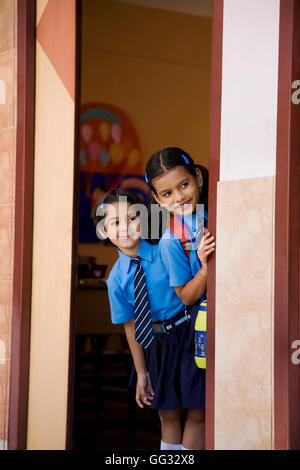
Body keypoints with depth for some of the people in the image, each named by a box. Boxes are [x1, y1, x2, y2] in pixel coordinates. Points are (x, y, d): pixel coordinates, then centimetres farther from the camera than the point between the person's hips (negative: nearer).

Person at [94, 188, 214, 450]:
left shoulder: (165, 251, -14)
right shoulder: (117, 278, -5)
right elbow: (130, 326, 1)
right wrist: (141, 372, 4)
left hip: (189, 333, -3)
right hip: (156, 345, 3)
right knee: (168, 416, 14)